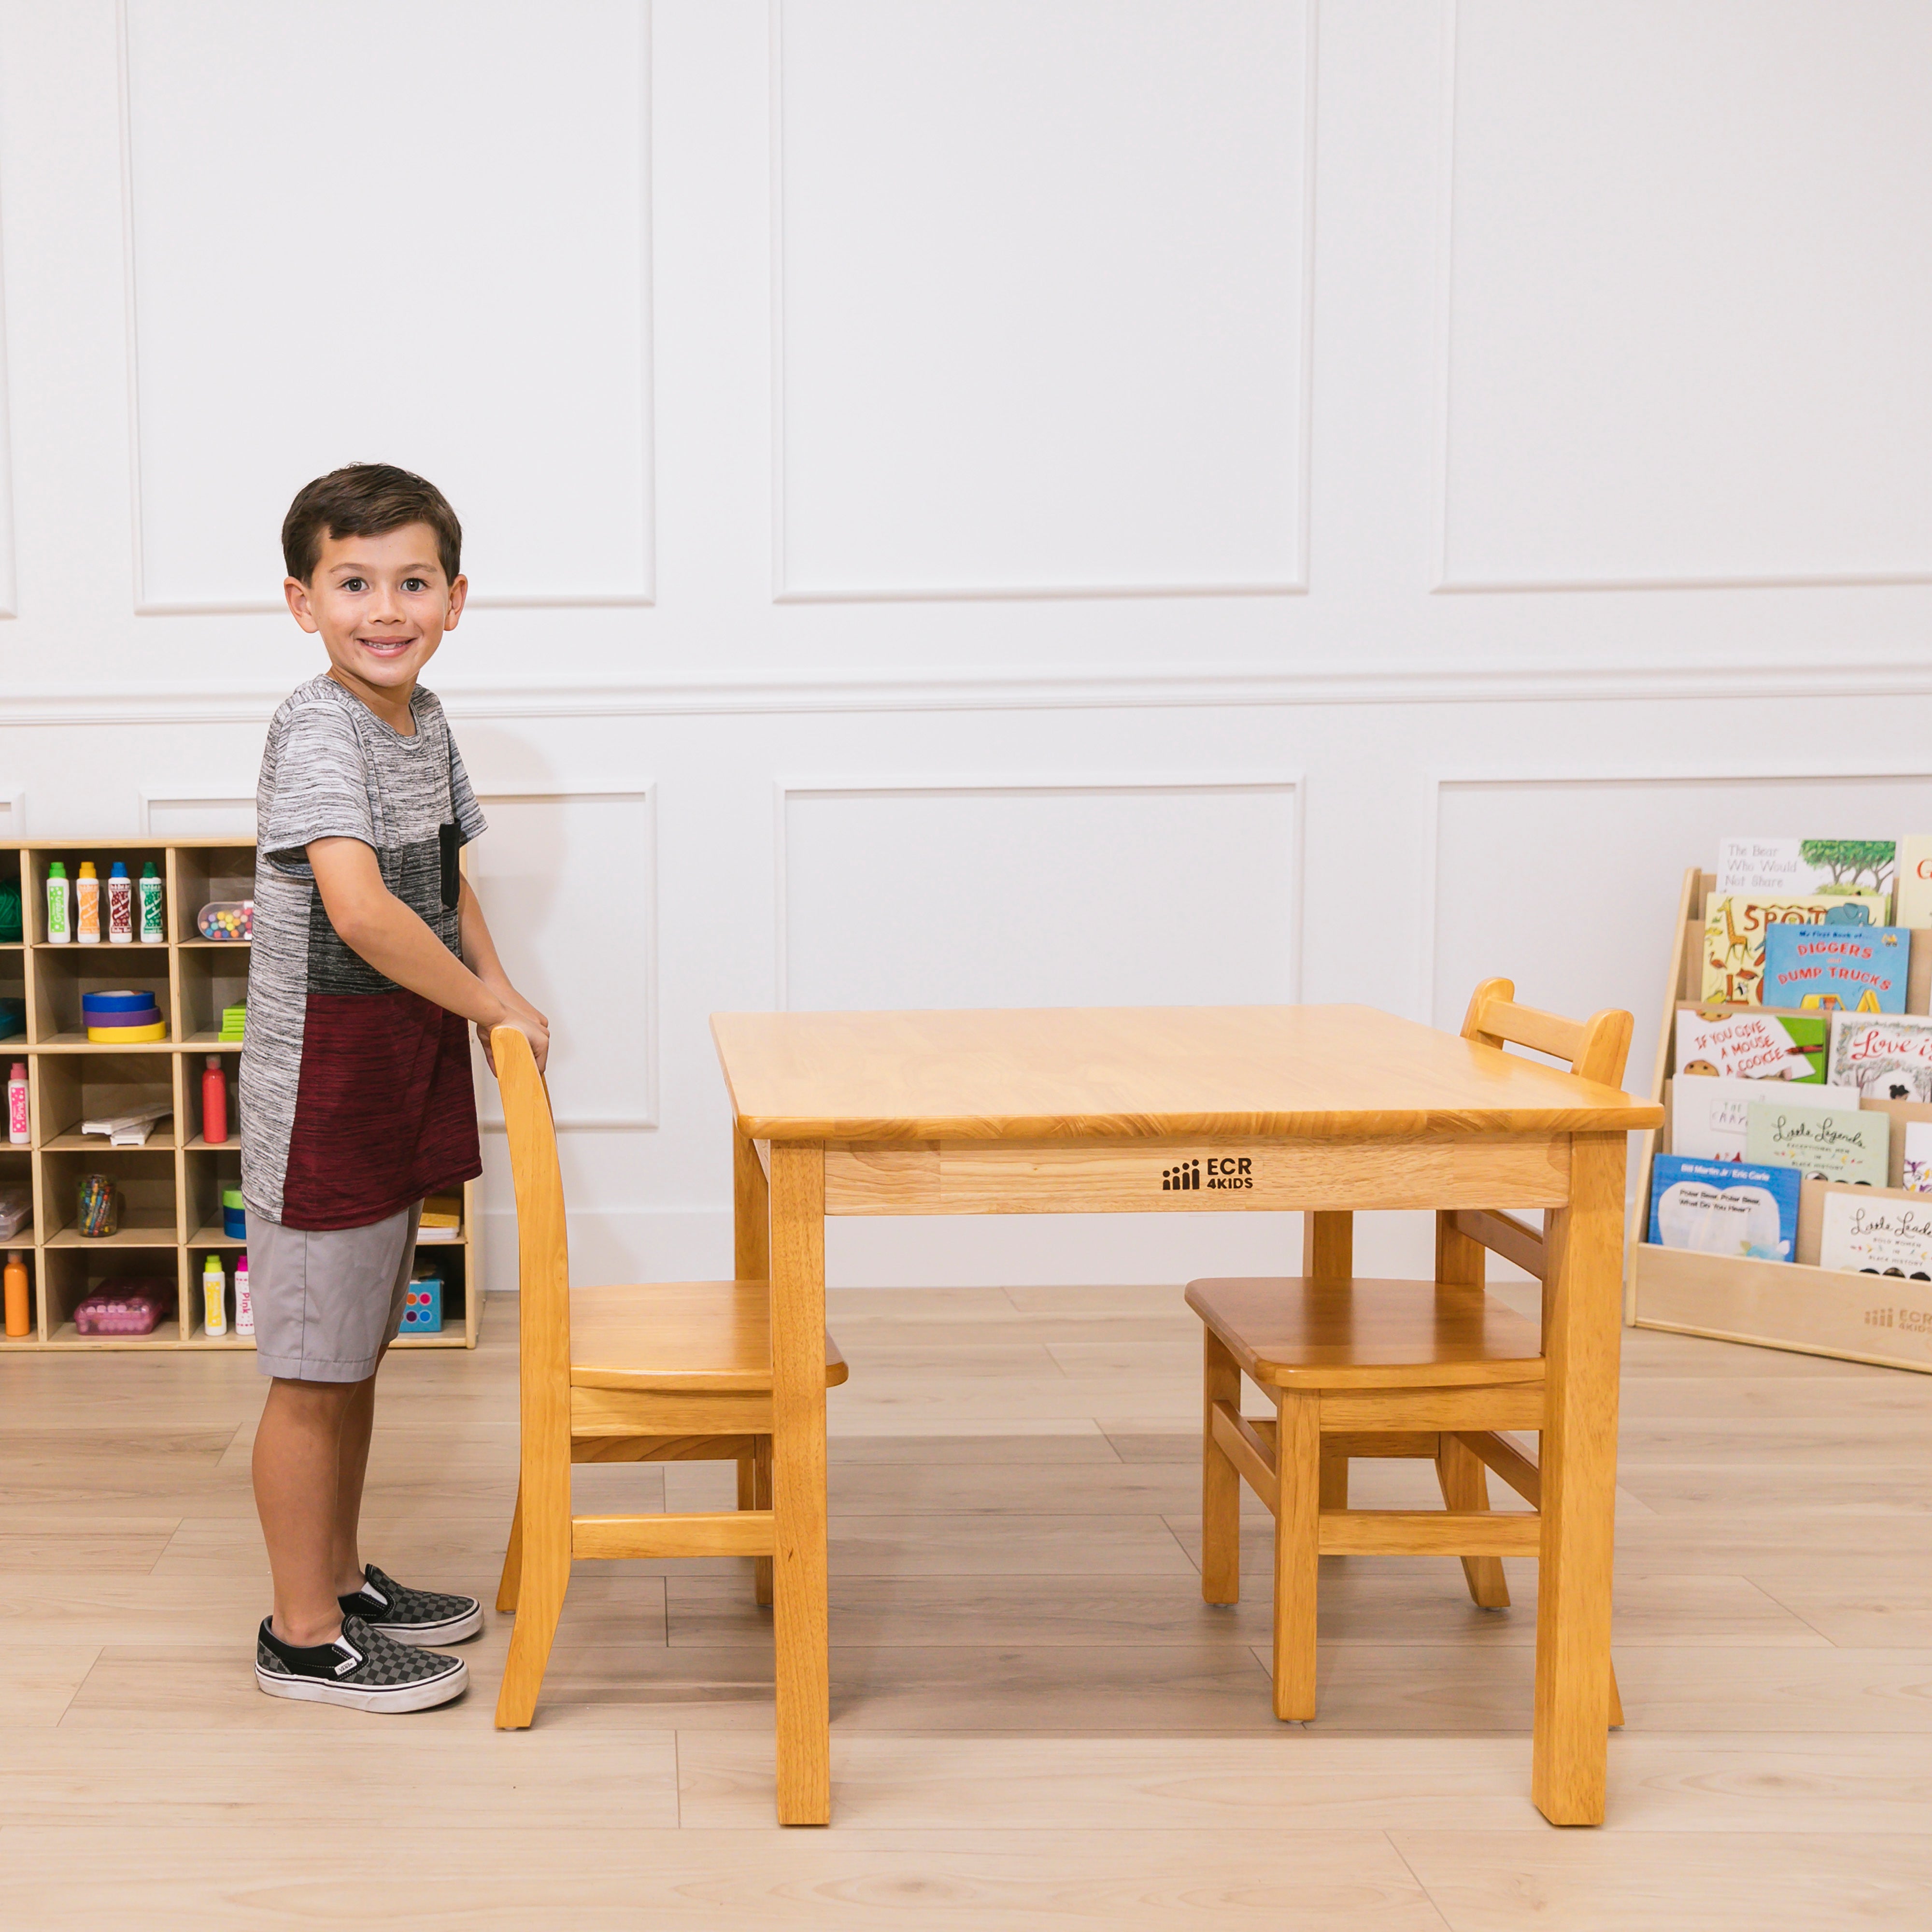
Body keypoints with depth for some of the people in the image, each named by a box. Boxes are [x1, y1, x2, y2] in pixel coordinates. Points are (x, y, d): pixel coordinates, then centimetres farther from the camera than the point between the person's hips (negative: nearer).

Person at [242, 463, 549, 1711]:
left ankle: (344, 1579, 34)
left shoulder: (426, 724, 8)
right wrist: (492, 1009, -22)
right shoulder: (319, 732, -20)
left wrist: (503, 996, 7)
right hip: (320, 1089, -9)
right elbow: (362, 909, -33)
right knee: (314, 1371, 2)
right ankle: (304, 1636, 15)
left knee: (358, 1354, 19)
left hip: (402, 1073, 9)